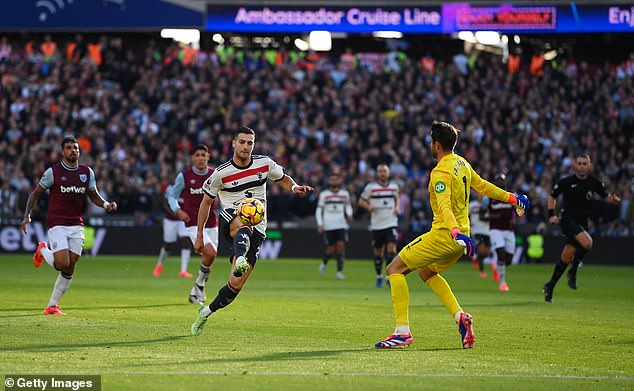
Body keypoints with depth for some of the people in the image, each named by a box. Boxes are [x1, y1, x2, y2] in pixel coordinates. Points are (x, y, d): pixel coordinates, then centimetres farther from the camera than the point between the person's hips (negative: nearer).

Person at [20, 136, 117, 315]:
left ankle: (52, 305, 14)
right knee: (63, 264, -17)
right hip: (57, 225, -4)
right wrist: (27, 215, -8)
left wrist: (106, 204, -6)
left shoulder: (87, 172, 7)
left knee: (70, 269, 1)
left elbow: (94, 196, 15)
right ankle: (43, 251, 17)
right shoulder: (53, 172, -5)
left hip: (77, 226, 4)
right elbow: (36, 194, 3)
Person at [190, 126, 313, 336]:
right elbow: (206, 202, 7)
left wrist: (295, 187, -4)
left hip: (256, 231, 2)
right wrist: (199, 236, 9)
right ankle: (239, 261, -72)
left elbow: (283, 179, 20)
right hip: (230, 219, -2)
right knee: (244, 225, -42)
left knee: (236, 284, -7)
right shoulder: (221, 173, -4)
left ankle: (206, 312, 14)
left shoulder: (264, 163, 2)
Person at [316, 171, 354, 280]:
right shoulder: (324, 194, 2)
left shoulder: (345, 193, 7)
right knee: (331, 249, -3)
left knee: (341, 245, -12)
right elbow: (319, 210, 6)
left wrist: (349, 214, 2)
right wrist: (320, 224, -3)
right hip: (328, 225, -1)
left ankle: (340, 271, -8)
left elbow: (348, 206, 22)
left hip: (341, 225, 1)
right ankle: (324, 262, 29)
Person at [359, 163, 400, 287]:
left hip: (391, 223, 1)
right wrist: (368, 207, -15)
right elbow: (361, 201, 5)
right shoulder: (371, 187, -1)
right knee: (378, 252, 6)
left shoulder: (394, 186, 8)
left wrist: (397, 208, 5)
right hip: (377, 225, -1)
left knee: (391, 248, -14)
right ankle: (379, 276, 22)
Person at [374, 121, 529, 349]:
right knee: (426, 272, 29)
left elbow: (444, 207, -32)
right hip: (460, 236, 9)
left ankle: (402, 331, -14)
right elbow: (483, 187, 21)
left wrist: (455, 232, -45)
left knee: (395, 269, -6)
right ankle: (460, 316, 12)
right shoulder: (462, 164, 10)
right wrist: (512, 198, 35)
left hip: (443, 235, -9)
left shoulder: (441, 172, -18)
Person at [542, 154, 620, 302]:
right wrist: (551, 214, -2)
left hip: (582, 222, 4)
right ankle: (573, 272, -10)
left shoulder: (594, 182, 2)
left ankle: (550, 287, 19)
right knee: (587, 243, -29)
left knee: (566, 258, 6)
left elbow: (605, 197, 11)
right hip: (568, 219, -4)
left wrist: (613, 199, -12)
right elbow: (552, 196, 8)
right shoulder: (566, 182, -6)